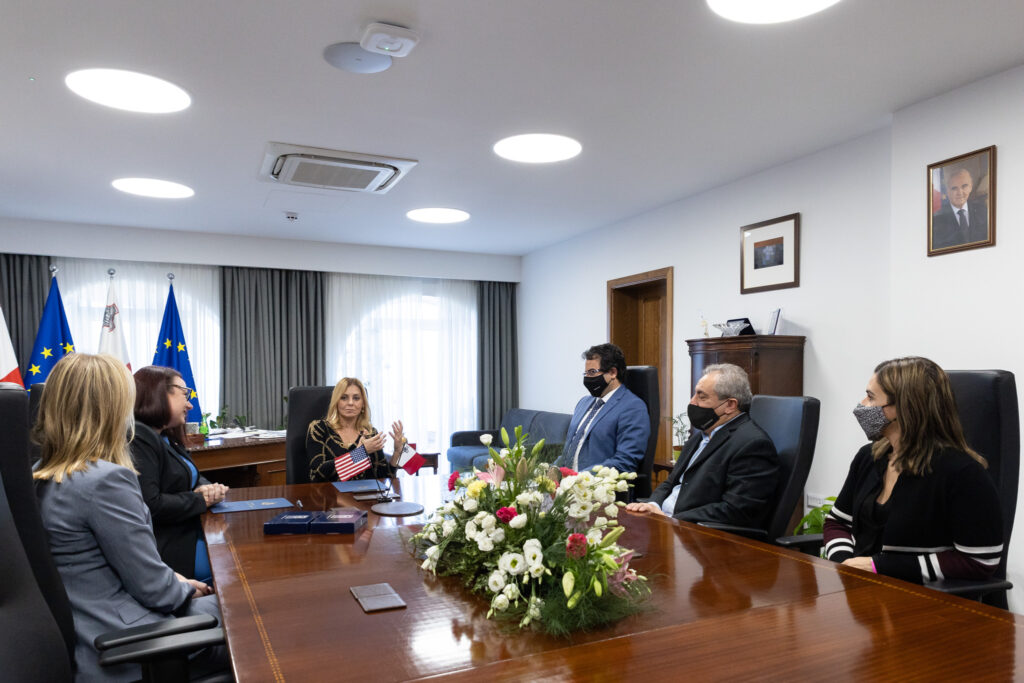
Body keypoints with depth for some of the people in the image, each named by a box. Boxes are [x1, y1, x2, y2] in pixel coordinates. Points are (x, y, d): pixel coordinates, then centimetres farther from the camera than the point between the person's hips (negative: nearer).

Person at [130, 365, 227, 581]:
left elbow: (195, 479, 21)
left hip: (189, 530, 10)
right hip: (168, 547, -10)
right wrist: (201, 500, -14)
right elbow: (149, 505, -26)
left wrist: (207, 488, -3)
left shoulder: (167, 437, 15)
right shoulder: (137, 438, -17)